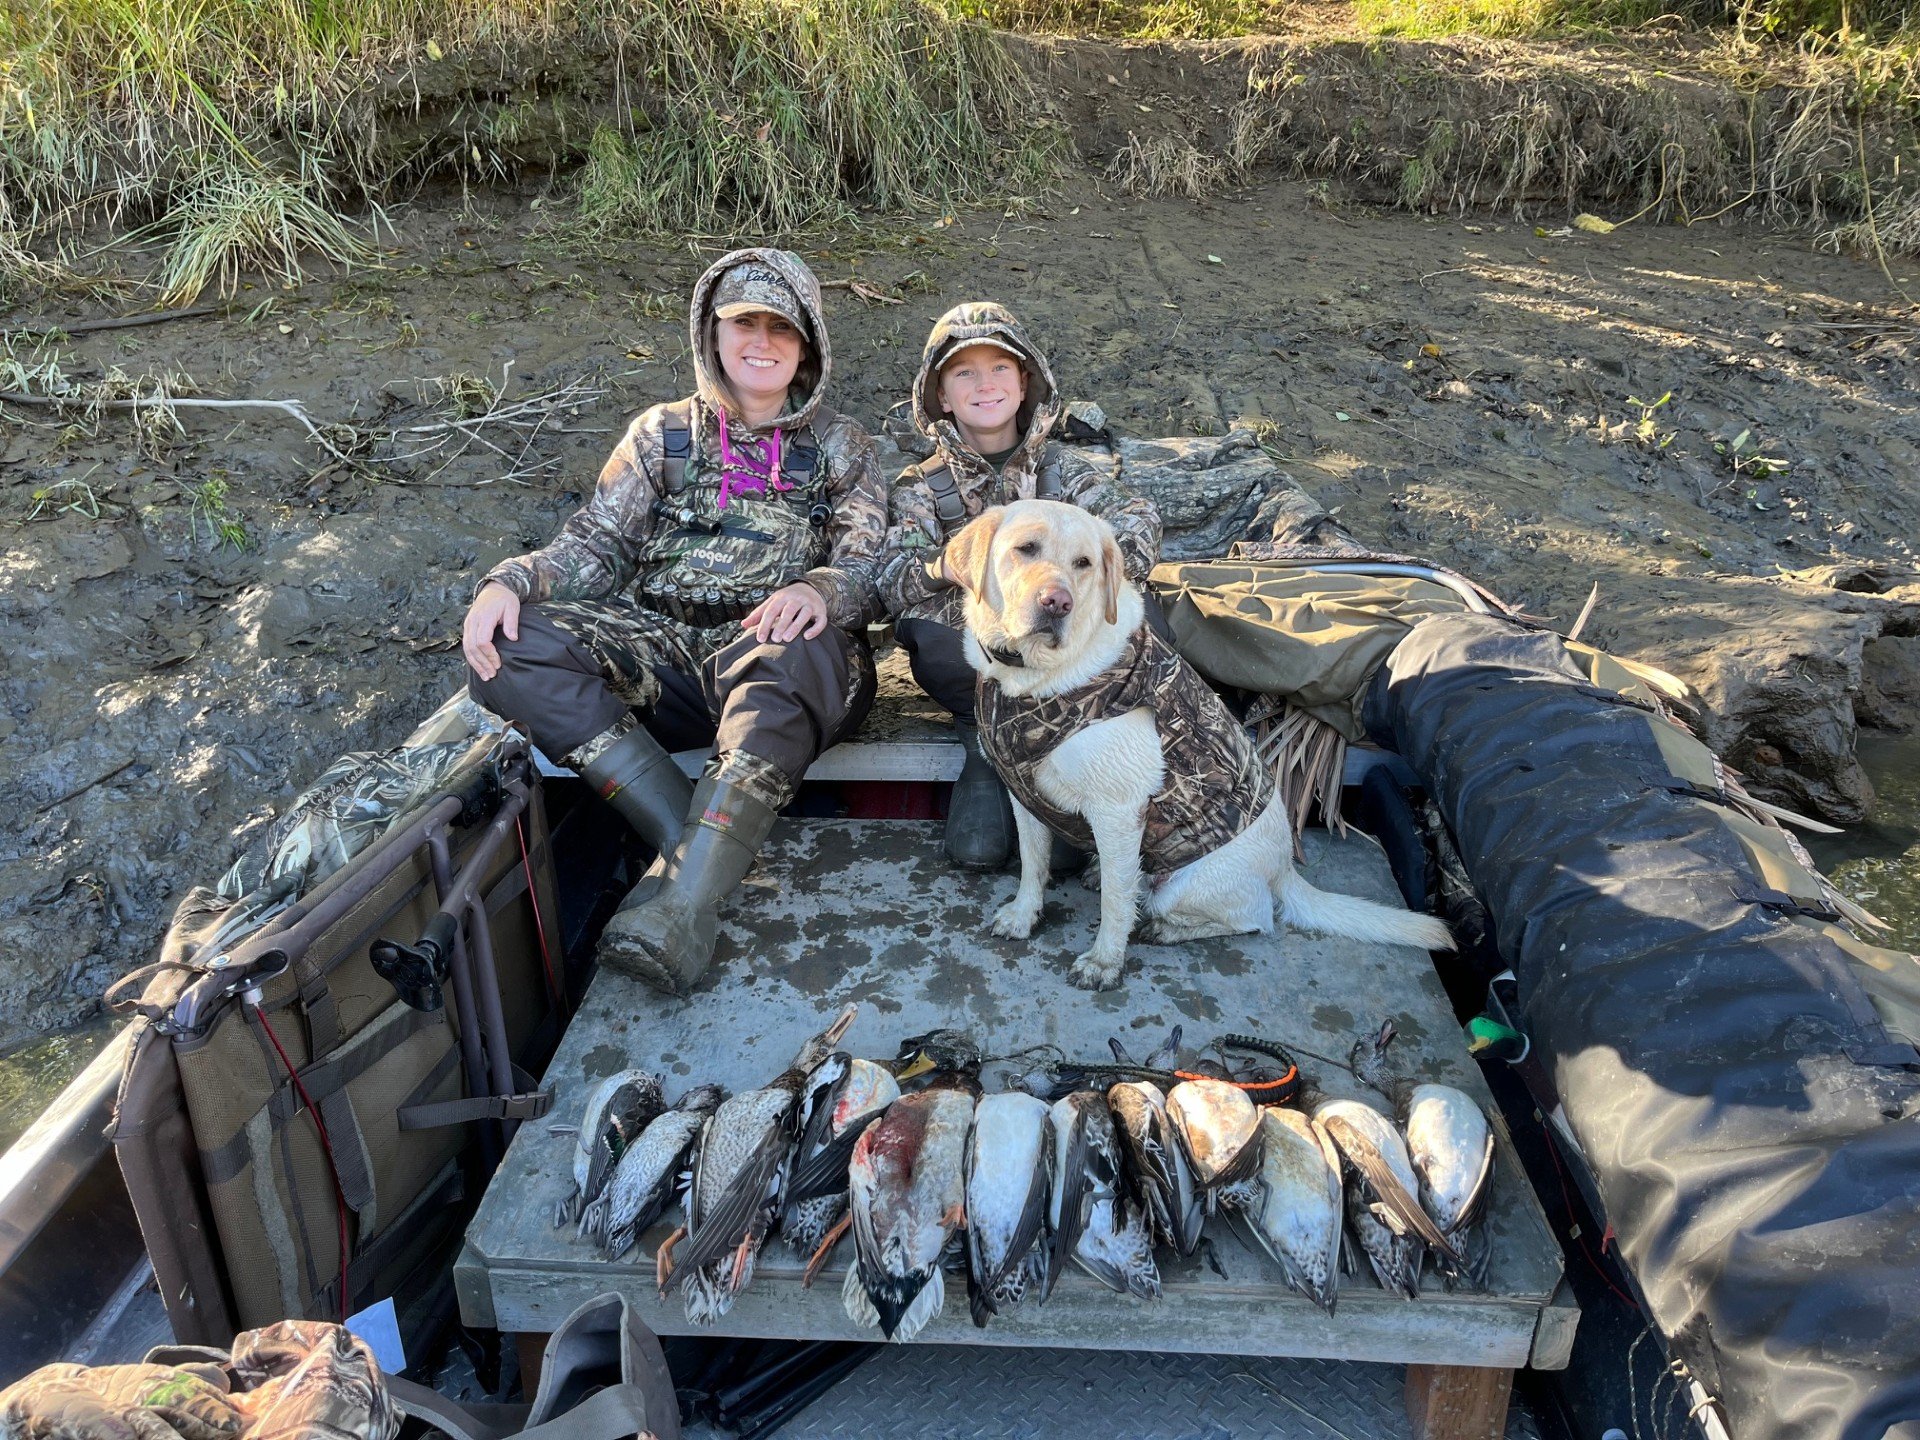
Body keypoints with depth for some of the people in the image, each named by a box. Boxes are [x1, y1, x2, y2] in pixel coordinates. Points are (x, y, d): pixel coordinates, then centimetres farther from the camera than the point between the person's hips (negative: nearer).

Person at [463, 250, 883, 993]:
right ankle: (691, 839, -27)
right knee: (511, 646, -23)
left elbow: (871, 565, 1)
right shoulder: (664, 432, 18)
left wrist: (821, 589, -24)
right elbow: (598, 542, 10)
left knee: (792, 658, -40)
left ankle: (683, 899, -44)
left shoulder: (838, 445, 14)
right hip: (662, 652, 3)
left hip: (777, 647, -3)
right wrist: (511, 581, -11)